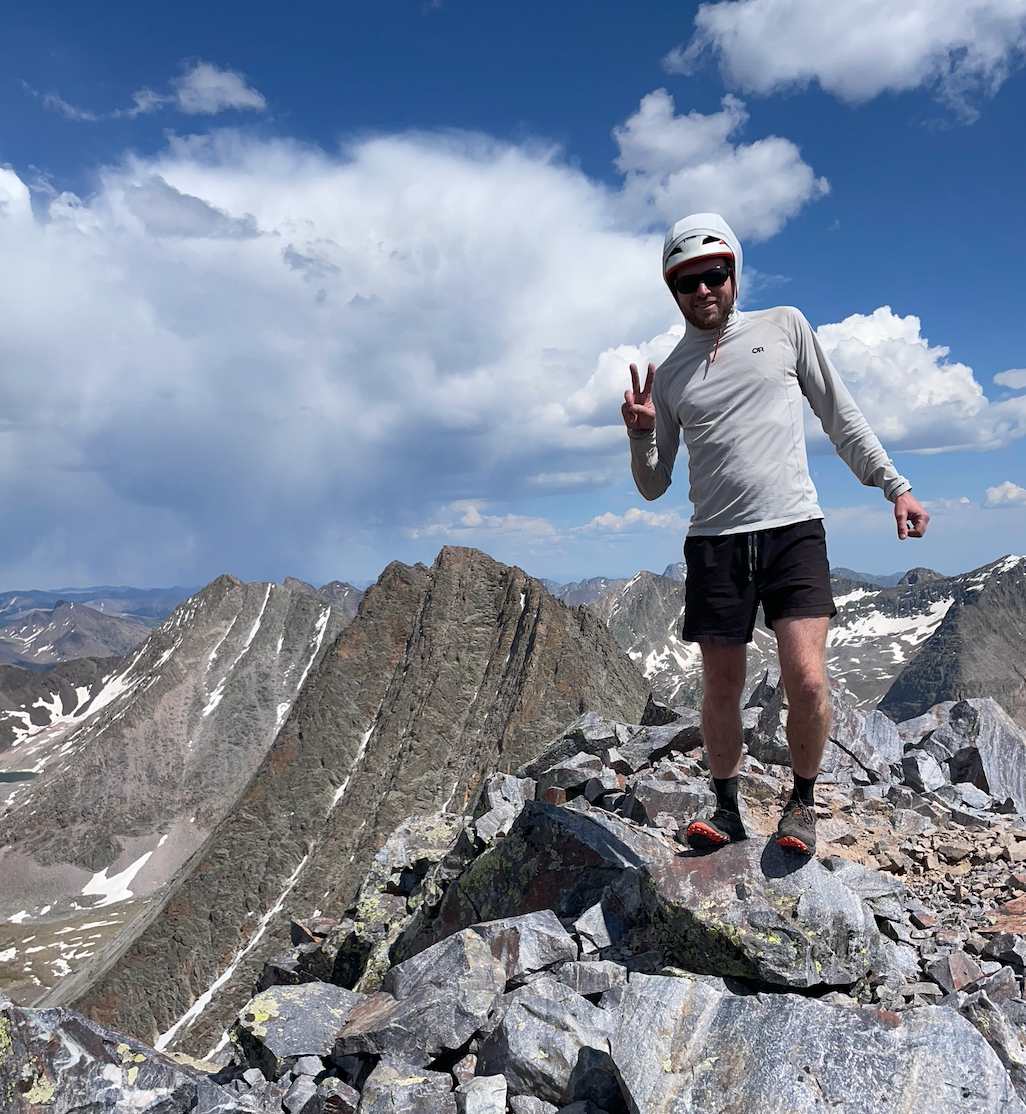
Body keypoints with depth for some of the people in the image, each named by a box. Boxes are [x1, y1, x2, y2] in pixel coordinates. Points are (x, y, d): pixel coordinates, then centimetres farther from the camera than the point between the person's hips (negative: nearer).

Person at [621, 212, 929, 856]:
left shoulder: (784, 327, 10)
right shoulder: (669, 376, 12)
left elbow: (841, 418, 14)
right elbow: (653, 486, 13)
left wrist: (896, 486, 9)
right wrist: (641, 435, -7)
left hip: (795, 531, -1)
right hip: (715, 543, 2)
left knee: (807, 682, -12)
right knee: (722, 690, 5)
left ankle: (803, 802, 13)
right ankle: (728, 810, 24)